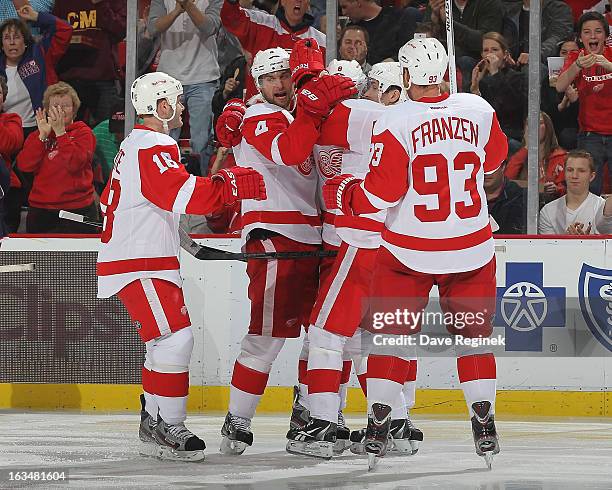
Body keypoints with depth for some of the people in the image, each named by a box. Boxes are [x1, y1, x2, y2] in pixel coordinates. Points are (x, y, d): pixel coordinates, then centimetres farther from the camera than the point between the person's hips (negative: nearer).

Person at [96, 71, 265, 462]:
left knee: (166, 341, 16)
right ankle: (167, 429, -16)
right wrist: (232, 184, -24)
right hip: (139, 265, -11)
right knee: (176, 337, -16)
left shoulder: (136, 145, 19)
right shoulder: (153, 149, -16)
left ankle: (154, 418, 22)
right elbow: (186, 195, -28)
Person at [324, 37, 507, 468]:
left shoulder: (394, 122, -16)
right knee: (474, 333, 14)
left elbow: (382, 191, -15)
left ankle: (378, 425, 4)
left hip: (409, 250, -2)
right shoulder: (478, 110, -5)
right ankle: (485, 427, 10)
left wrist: (345, 194, 4)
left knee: (391, 334, 9)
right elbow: (494, 159, 14)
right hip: (472, 248, 2)